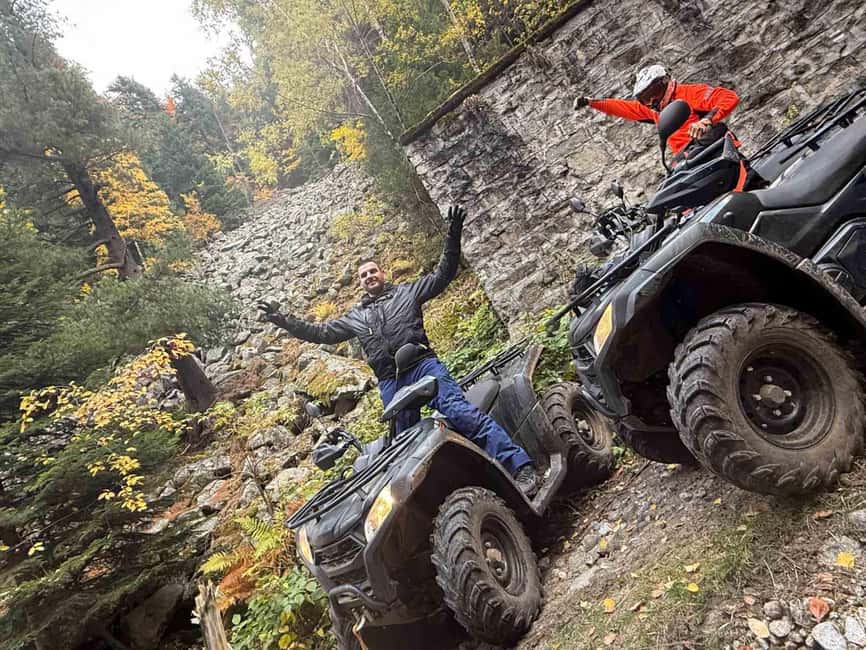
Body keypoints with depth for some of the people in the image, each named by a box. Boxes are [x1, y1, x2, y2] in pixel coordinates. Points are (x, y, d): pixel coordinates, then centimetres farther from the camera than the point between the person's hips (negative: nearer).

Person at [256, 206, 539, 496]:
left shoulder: (406, 292, 20)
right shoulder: (355, 317, 28)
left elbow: (442, 274, 13)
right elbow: (320, 333, 27)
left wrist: (453, 237, 1)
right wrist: (284, 320, 19)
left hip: (423, 365, -4)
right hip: (390, 382, 4)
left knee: (459, 411, -23)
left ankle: (521, 466, -29)